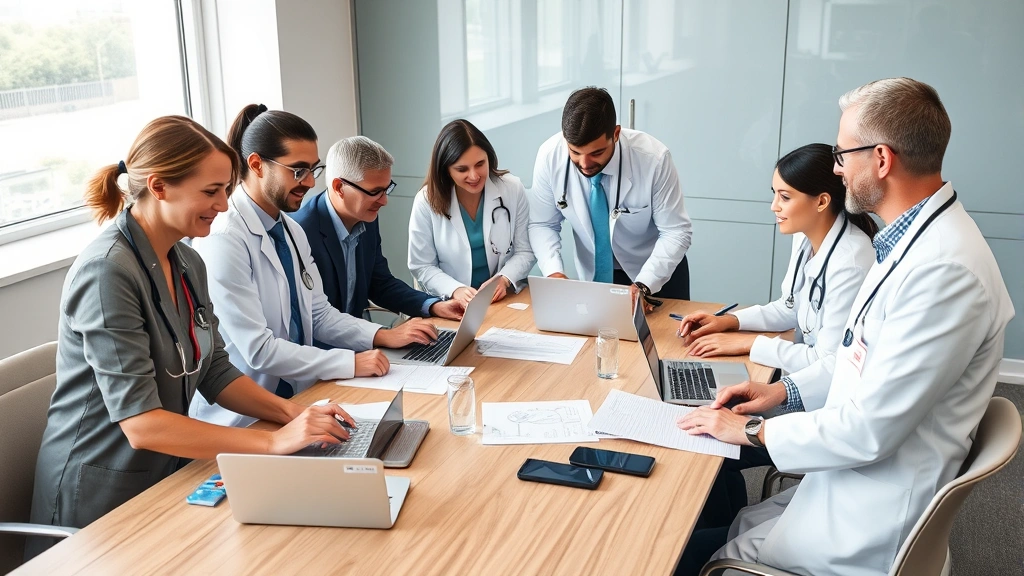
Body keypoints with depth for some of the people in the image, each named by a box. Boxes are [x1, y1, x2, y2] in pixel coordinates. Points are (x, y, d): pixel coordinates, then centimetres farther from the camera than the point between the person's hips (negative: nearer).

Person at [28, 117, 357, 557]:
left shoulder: (188, 264, 4)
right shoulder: (107, 271, -21)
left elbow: (215, 374, 10)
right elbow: (140, 424, -25)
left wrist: (290, 412, -7)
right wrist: (273, 442, -25)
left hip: (166, 479, 7)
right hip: (101, 502, -7)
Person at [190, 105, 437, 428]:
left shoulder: (292, 231, 8)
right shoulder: (224, 241, -19)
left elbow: (318, 315, 13)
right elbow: (257, 350, -21)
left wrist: (383, 336, -1)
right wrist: (350, 363, -18)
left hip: (294, 402, 8)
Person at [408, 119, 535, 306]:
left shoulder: (512, 188, -3)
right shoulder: (427, 201, -7)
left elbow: (525, 252, 3)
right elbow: (422, 266, -2)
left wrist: (504, 279, -16)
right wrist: (455, 290, -19)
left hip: (507, 299, 0)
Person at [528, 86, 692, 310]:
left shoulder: (653, 158, -27)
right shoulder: (550, 156, -21)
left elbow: (675, 233, -20)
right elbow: (542, 225, -9)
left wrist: (641, 286, -32)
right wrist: (554, 272, -27)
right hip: (595, 276, 3)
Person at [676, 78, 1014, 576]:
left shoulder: (946, 271, -27)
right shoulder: (912, 238, 6)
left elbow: (868, 432, -25)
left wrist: (752, 430, -13)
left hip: (868, 525, -9)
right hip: (851, 481, 9)